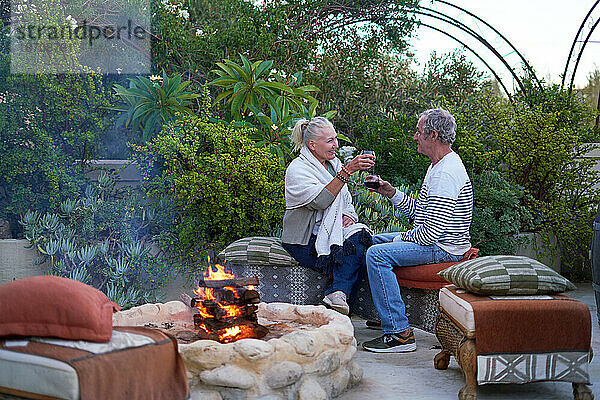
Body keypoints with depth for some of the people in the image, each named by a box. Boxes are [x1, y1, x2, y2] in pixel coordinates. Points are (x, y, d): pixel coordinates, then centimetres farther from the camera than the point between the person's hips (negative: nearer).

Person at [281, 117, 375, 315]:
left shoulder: (334, 163, 15)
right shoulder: (297, 169, -10)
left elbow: (347, 201, 22)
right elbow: (320, 201, -26)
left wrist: (348, 215, -3)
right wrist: (346, 172, -33)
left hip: (332, 232, 7)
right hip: (305, 242, -7)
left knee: (359, 235, -28)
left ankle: (338, 293, -37)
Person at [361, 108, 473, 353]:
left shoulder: (446, 174, -23)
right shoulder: (438, 167, 13)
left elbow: (432, 231, -26)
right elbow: (420, 211, 19)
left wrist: (401, 239, -11)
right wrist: (391, 193, 8)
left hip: (444, 248, -12)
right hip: (435, 240, 12)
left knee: (377, 254, -25)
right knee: (375, 239, 22)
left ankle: (399, 334, -23)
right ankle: (386, 315, 26)